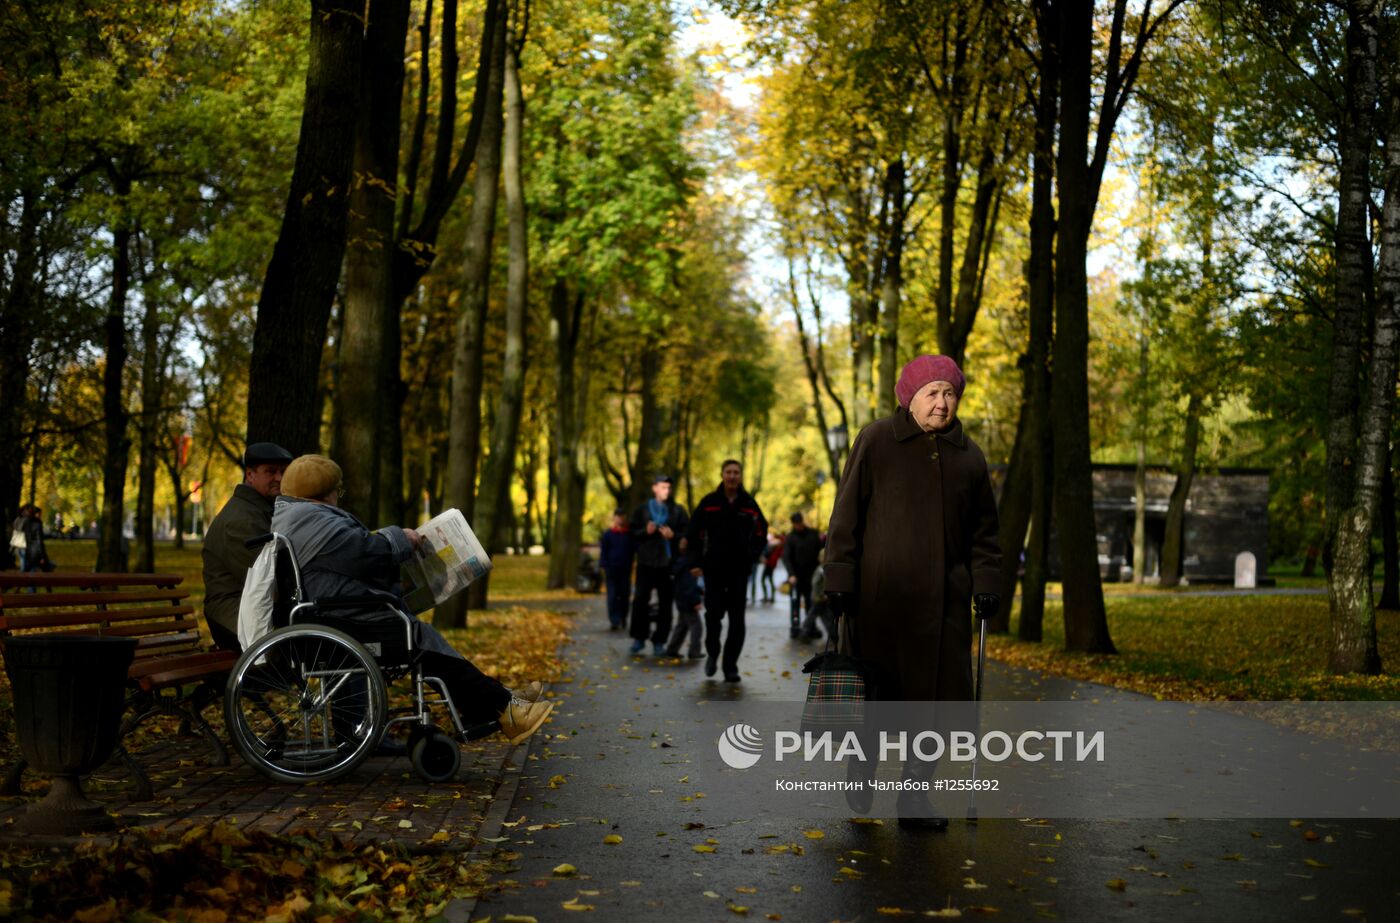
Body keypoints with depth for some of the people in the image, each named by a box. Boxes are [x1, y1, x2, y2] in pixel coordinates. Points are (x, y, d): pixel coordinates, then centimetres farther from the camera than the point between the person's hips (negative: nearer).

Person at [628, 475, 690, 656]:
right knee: (640, 599, -7)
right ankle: (639, 637, 6)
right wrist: (646, 531, -12)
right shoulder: (641, 510, 9)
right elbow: (633, 534, 6)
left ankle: (659, 641, 8)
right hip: (646, 562, 0)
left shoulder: (678, 510, 8)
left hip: (668, 563, 0)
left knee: (665, 603, 1)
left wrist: (673, 535, -12)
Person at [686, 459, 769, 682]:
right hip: (713, 568, -1)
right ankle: (712, 653, 22)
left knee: (737, 620, 0)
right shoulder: (709, 502, 2)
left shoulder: (749, 504, 4)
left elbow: (761, 533, 12)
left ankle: (731, 666, 6)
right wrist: (697, 562, -3)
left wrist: (751, 556, -1)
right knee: (713, 613, -2)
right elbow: (694, 533, 4)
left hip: (739, 570, 1)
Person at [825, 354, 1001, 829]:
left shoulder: (968, 456, 11)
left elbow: (983, 528, 17)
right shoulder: (876, 441, -1)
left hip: (942, 597, 4)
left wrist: (985, 579, 7)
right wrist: (840, 577, -8)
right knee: (871, 689, 4)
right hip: (878, 591, -3)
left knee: (932, 694, 2)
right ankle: (859, 765, 31)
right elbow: (847, 513, -3)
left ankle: (915, 797, 12)